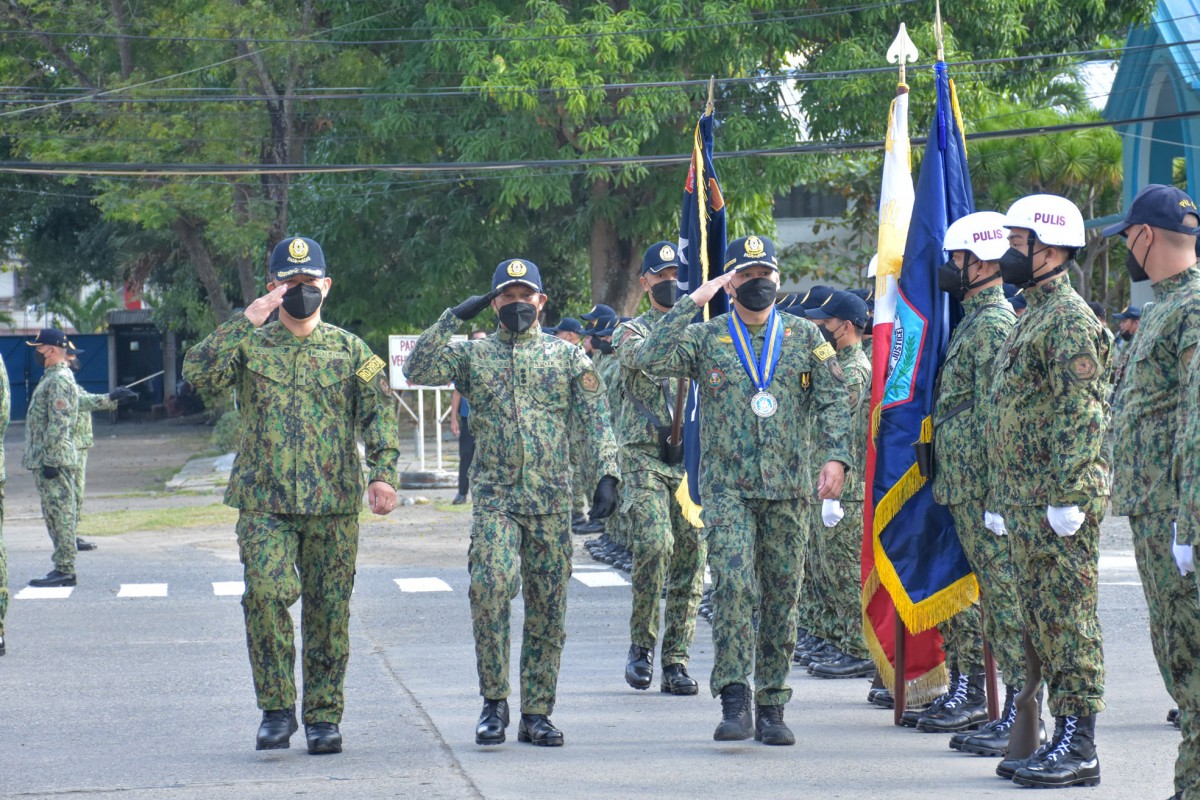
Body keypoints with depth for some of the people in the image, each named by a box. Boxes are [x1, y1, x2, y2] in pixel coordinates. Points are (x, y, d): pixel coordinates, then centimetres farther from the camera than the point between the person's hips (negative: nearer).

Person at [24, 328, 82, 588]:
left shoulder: (59, 380, -16)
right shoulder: (51, 378, 18)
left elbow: (58, 425, -21)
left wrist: (50, 460, -22)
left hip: (54, 460, -11)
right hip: (46, 460, 11)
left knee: (60, 515, -8)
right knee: (55, 515, 12)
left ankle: (65, 571, -7)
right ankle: (62, 567, 15)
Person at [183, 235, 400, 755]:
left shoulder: (349, 350, 10)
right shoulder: (250, 344, 7)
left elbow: (380, 412, 3)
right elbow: (199, 372, -10)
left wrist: (382, 473, -12)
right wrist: (246, 322, -15)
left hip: (334, 504, 1)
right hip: (264, 502, -1)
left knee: (329, 610, 3)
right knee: (265, 591, -17)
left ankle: (324, 716, 13)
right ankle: (276, 708, -4)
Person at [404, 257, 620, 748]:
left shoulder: (568, 356, 10)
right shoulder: (473, 354, 9)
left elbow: (595, 421, 5)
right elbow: (418, 370, -5)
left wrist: (608, 473, -8)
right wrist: (454, 318, -6)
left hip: (552, 503, 1)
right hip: (494, 500, -1)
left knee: (547, 611, 4)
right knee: (490, 589, -21)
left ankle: (536, 715, 12)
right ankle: (494, 702, -8)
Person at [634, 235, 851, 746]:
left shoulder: (805, 336, 9)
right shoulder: (706, 338, 5)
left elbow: (834, 399, 4)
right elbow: (650, 359, -10)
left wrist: (835, 456, -11)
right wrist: (692, 302, -11)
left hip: (790, 490, 2)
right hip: (727, 487, -2)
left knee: (782, 597, 5)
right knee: (733, 585, -18)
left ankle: (772, 707, 13)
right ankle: (735, 700, -16)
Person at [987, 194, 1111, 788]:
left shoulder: (1070, 319, -11)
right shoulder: (1030, 318, 21)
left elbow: (1081, 415, -18)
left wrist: (1067, 495, -23)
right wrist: (1001, 500, 23)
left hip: (1058, 503, -10)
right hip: (1024, 503, 10)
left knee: (1067, 621, -8)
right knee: (1041, 621, 11)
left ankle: (1079, 749, -7)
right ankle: (1062, 738, 15)